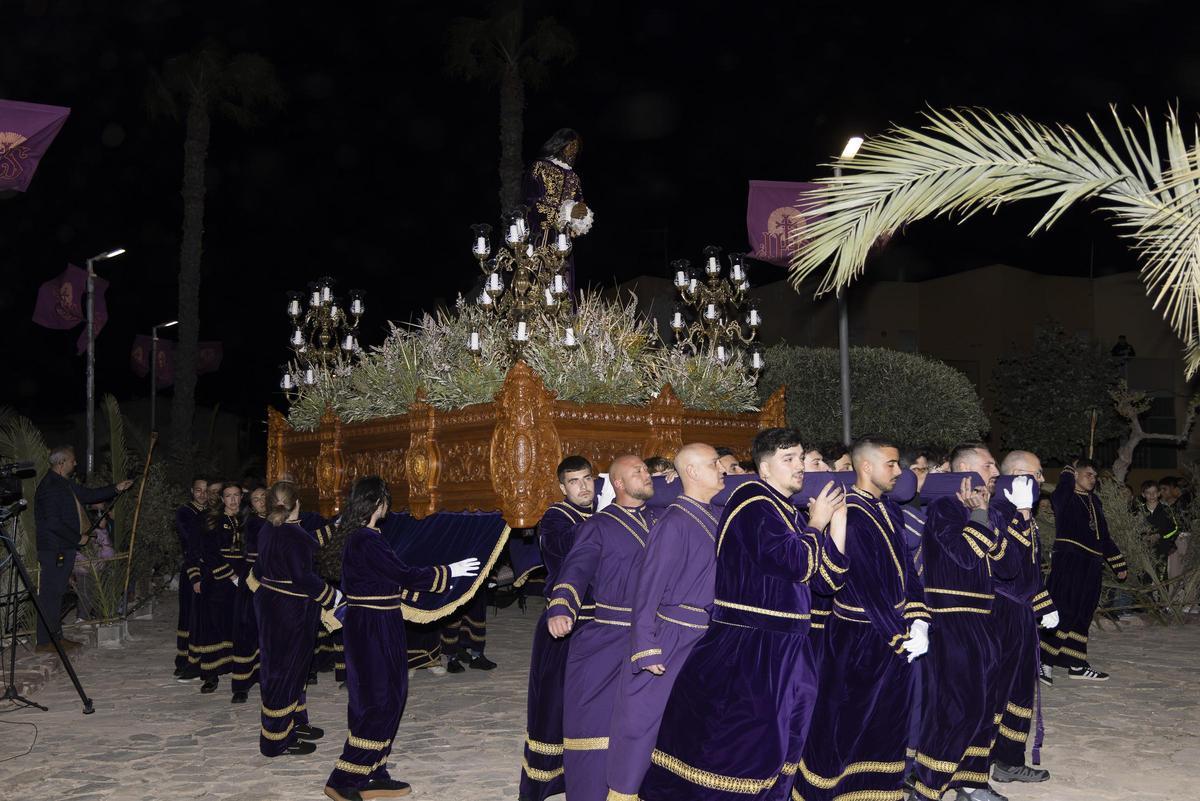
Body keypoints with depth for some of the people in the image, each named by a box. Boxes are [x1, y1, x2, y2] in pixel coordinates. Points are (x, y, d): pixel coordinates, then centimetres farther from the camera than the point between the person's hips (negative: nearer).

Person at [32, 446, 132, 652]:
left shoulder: (64, 483, 14)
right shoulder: (50, 487, -18)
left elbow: (87, 494, 26)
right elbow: (53, 523, -23)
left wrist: (116, 489, 20)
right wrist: (78, 538, -14)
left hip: (64, 548, 10)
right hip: (54, 550, -10)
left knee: (57, 592, 15)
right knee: (49, 593, -6)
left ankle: (56, 636, 22)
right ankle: (44, 641, -2)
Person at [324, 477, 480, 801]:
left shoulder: (356, 536, 10)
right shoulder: (367, 540, -20)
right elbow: (405, 576, -19)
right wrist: (449, 571, -10)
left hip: (366, 625, 10)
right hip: (374, 628, -10)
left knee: (388, 699, 14)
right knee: (379, 703, -4)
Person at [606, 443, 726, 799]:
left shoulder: (717, 516, 5)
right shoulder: (674, 522, -16)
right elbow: (649, 586, -17)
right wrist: (646, 649, -19)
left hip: (705, 637, 8)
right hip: (672, 638, -8)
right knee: (644, 719, 1)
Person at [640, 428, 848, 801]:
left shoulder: (790, 513, 13)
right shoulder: (753, 503, -13)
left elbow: (828, 579, 9)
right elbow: (795, 563, -24)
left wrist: (838, 519, 3)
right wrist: (816, 525, -8)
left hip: (785, 651, 9)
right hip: (746, 648, -9)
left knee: (776, 748, 15)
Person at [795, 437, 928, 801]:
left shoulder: (890, 510, 9)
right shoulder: (850, 515, -17)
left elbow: (907, 569, 9)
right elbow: (866, 587, -20)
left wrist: (917, 622, -3)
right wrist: (901, 636, -16)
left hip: (895, 638, 8)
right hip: (860, 638, -7)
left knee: (890, 721, 14)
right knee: (849, 725, 3)